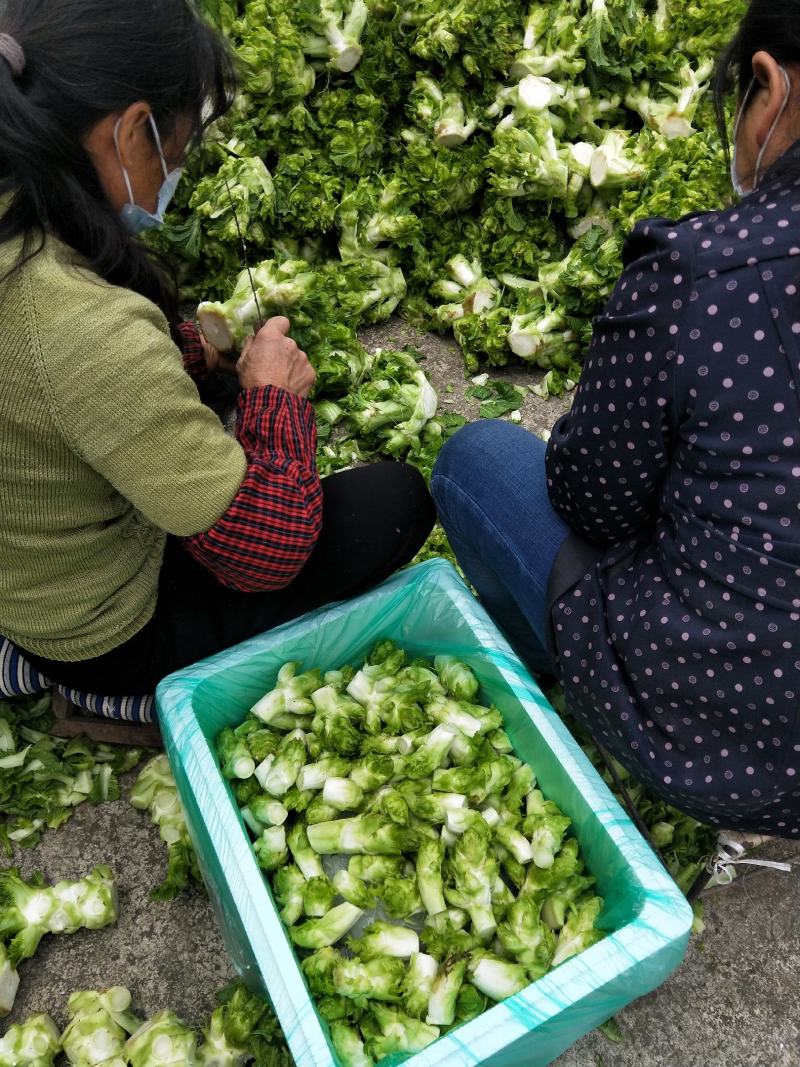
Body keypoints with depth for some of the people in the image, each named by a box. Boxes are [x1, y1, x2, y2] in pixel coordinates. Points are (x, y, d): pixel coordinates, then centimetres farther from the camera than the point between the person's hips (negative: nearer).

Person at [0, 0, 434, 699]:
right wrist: (276, 395, -15)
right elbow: (268, 550, -29)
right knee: (397, 500, -3)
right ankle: (165, 690, 2)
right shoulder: (91, 332, -38)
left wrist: (185, 351, -2)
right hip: (103, 643, -8)